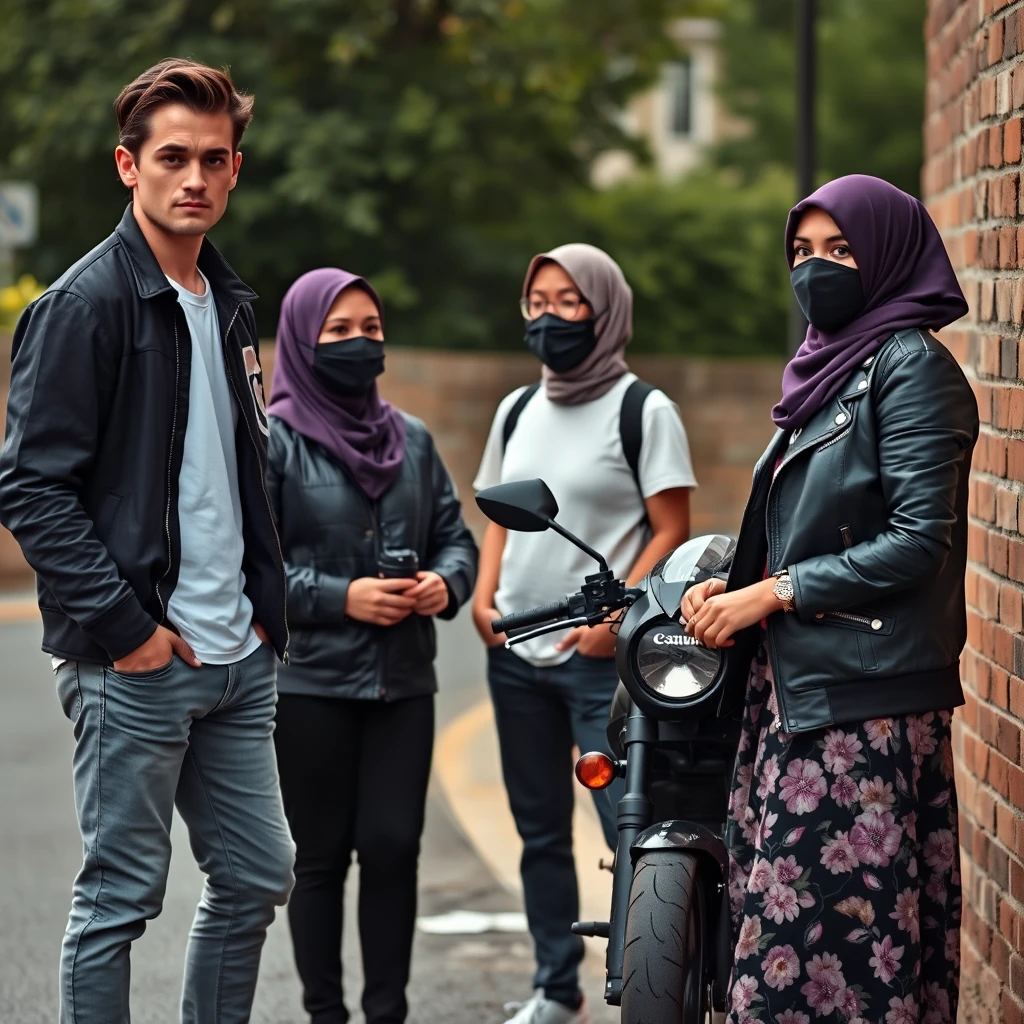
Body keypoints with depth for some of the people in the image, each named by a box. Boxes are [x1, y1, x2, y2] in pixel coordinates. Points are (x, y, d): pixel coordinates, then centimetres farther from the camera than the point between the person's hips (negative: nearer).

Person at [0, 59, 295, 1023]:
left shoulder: (229, 305, 14)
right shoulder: (84, 304, -11)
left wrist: (265, 601, 11)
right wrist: (124, 626, -18)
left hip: (237, 659, 8)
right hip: (135, 662, -8)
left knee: (257, 876, 12)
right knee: (120, 896, -1)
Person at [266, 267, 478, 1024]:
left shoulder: (411, 439, 12)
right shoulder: (272, 441, -3)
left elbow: (455, 535, 16)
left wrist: (446, 581, -6)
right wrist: (341, 598, -16)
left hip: (403, 679, 4)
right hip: (310, 682, -3)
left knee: (394, 846, -3)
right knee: (322, 856, 3)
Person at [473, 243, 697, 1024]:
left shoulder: (642, 411, -6)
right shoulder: (518, 411, 12)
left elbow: (671, 530, -8)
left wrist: (614, 615, -18)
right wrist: (483, 596, 2)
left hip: (602, 658, -6)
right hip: (517, 654, 6)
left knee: (630, 827, -11)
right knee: (540, 832, 12)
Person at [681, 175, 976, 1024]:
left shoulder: (912, 367, -9)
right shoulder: (828, 365, 17)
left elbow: (919, 540, -16)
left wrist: (773, 594, -13)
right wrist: (732, 587, 4)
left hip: (866, 697, -9)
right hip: (798, 680, 9)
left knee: (837, 916, -11)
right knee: (772, 905, 8)